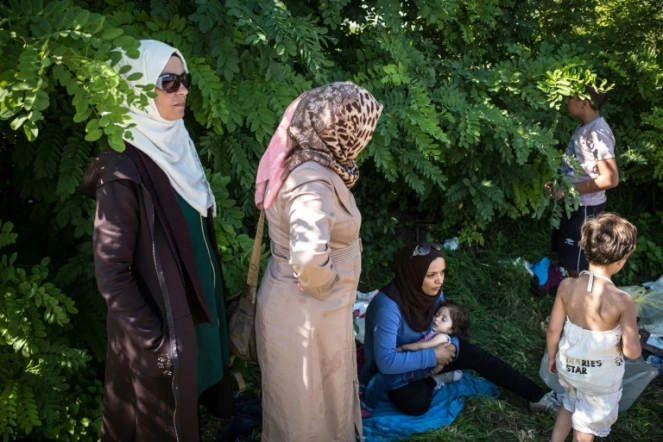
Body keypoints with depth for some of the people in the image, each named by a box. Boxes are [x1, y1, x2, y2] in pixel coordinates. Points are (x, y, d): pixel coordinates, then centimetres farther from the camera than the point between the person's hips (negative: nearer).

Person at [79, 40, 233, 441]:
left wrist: (215, 312, 13)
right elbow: (111, 272, -20)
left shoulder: (178, 145, 2)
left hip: (198, 312, 7)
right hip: (162, 326, -7)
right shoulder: (124, 170, -22)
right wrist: (158, 342, -19)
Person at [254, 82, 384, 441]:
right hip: (305, 312, -9)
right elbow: (308, 257, -44)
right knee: (308, 406, 14)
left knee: (320, 396, 28)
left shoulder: (304, 163, 0)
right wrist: (324, 286, -25)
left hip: (304, 305, 9)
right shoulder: (312, 182, -29)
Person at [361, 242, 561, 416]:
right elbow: (386, 361, -38)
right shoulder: (388, 306, -35)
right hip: (389, 369, -6)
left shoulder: (434, 291, -12)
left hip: (419, 351, 6)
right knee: (416, 403, -34)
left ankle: (536, 396, -1)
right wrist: (432, 357, -30)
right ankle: (435, 379, -1)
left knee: (476, 355, -10)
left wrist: (450, 346, -20)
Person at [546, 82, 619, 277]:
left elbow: (610, 179, -28)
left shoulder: (597, 133, -22)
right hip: (572, 205, 10)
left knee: (576, 268, 4)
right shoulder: (584, 127, 8)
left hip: (585, 209, -10)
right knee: (566, 259, 22)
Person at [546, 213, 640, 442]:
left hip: (568, 365, 4)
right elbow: (632, 351, -24)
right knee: (588, 422, 23)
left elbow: (553, 329, -9)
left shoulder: (567, 285, -19)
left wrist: (552, 357, 9)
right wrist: (622, 342, -1)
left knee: (570, 404, 33)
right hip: (600, 376, -3)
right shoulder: (622, 300, -30)